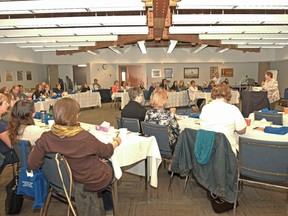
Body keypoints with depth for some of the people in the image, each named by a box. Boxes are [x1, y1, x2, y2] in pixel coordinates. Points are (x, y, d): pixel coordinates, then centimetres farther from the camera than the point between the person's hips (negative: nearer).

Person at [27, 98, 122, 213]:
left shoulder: (46, 138, -23)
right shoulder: (85, 137, -35)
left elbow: (31, 164, -14)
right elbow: (107, 152, -16)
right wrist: (116, 142, 5)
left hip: (71, 181, 5)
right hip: (96, 181, -4)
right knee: (110, 164, 30)